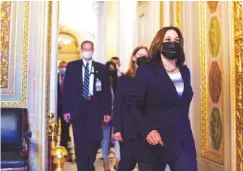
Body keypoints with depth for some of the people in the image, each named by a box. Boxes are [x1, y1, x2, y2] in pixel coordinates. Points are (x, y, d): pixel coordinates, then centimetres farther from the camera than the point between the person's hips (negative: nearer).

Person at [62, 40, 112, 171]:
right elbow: (66, 89, 3)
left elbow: (106, 91, 5)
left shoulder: (101, 68, 8)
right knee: (80, 143, 3)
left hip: (95, 109, 0)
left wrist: (107, 111, -1)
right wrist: (66, 110, -5)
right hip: (77, 109, 0)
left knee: (94, 140, -1)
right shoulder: (72, 66, 8)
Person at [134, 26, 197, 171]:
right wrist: (146, 130, -22)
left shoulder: (185, 72, 10)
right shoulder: (146, 71, -6)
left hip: (183, 143, 4)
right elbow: (135, 107, -7)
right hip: (154, 144, -4)